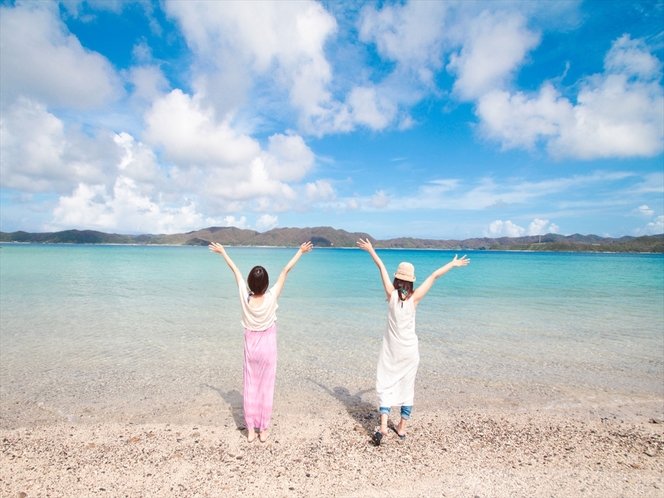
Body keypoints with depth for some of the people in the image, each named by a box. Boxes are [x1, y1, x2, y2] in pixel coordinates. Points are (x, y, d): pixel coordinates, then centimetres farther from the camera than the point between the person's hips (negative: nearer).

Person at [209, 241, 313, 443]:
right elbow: (285, 271, -14)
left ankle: (250, 430, 20)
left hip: (251, 346, 2)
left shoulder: (245, 297, -16)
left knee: (250, 387, 12)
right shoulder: (271, 297, -21)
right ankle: (263, 430, 18)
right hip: (268, 346, -2)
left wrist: (222, 252, 5)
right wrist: (300, 252, -9)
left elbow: (235, 270, -4)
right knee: (266, 387, 9)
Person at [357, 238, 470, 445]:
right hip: (409, 349, 1)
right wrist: (453, 264, 7)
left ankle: (383, 426, -8)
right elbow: (434, 276, -2)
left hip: (391, 348, -1)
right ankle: (402, 428, 21)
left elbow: (382, 267, -3)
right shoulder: (414, 297, -11)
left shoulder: (391, 294, -12)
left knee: (385, 385, 7)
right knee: (407, 386, 14)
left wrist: (371, 250, 6)